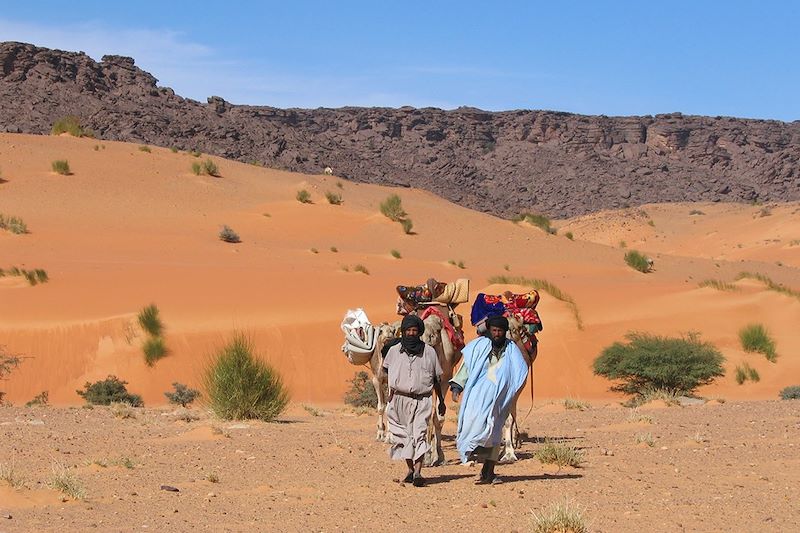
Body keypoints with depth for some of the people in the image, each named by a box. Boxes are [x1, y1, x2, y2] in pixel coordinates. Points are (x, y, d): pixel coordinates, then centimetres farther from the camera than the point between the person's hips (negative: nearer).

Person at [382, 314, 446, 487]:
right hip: (400, 400, 2)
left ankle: (418, 472, -22)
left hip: (422, 401, -2)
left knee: (420, 435, -14)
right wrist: (392, 386, 10)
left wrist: (441, 401, 16)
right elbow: (386, 368, 23)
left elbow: (436, 379, 11)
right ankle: (410, 469, 20)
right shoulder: (394, 351, 3)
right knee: (403, 435, 7)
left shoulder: (429, 352, 2)